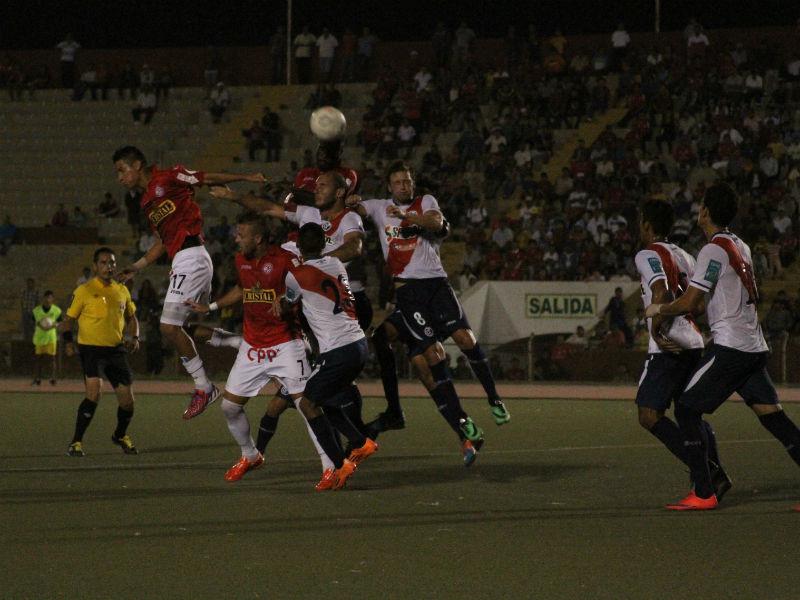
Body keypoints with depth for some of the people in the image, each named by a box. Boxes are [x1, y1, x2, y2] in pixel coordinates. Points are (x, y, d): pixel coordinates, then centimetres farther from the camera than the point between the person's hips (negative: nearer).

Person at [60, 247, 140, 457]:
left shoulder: (122, 290, 12)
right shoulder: (83, 291, -4)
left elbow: (131, 318, 25)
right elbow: (69, 318, -1)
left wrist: (134, 337, 7)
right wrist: (65, 334, -23)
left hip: (116, 350, 5)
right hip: (91, 348, -5)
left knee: (127, 400, 2)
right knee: (94, 393, -24)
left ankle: (120, 436, 32)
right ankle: (76, 442, -13)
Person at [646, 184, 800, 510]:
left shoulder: (714, 250, -11)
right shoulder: (742, 248, 16)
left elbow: (688, 303, -14)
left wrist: (658, 309, 5)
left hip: (730, 347, -8)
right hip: (755, 347, 8)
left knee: (686, 409, 0)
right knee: (772, 414, 6)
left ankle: (703, 493, -3)